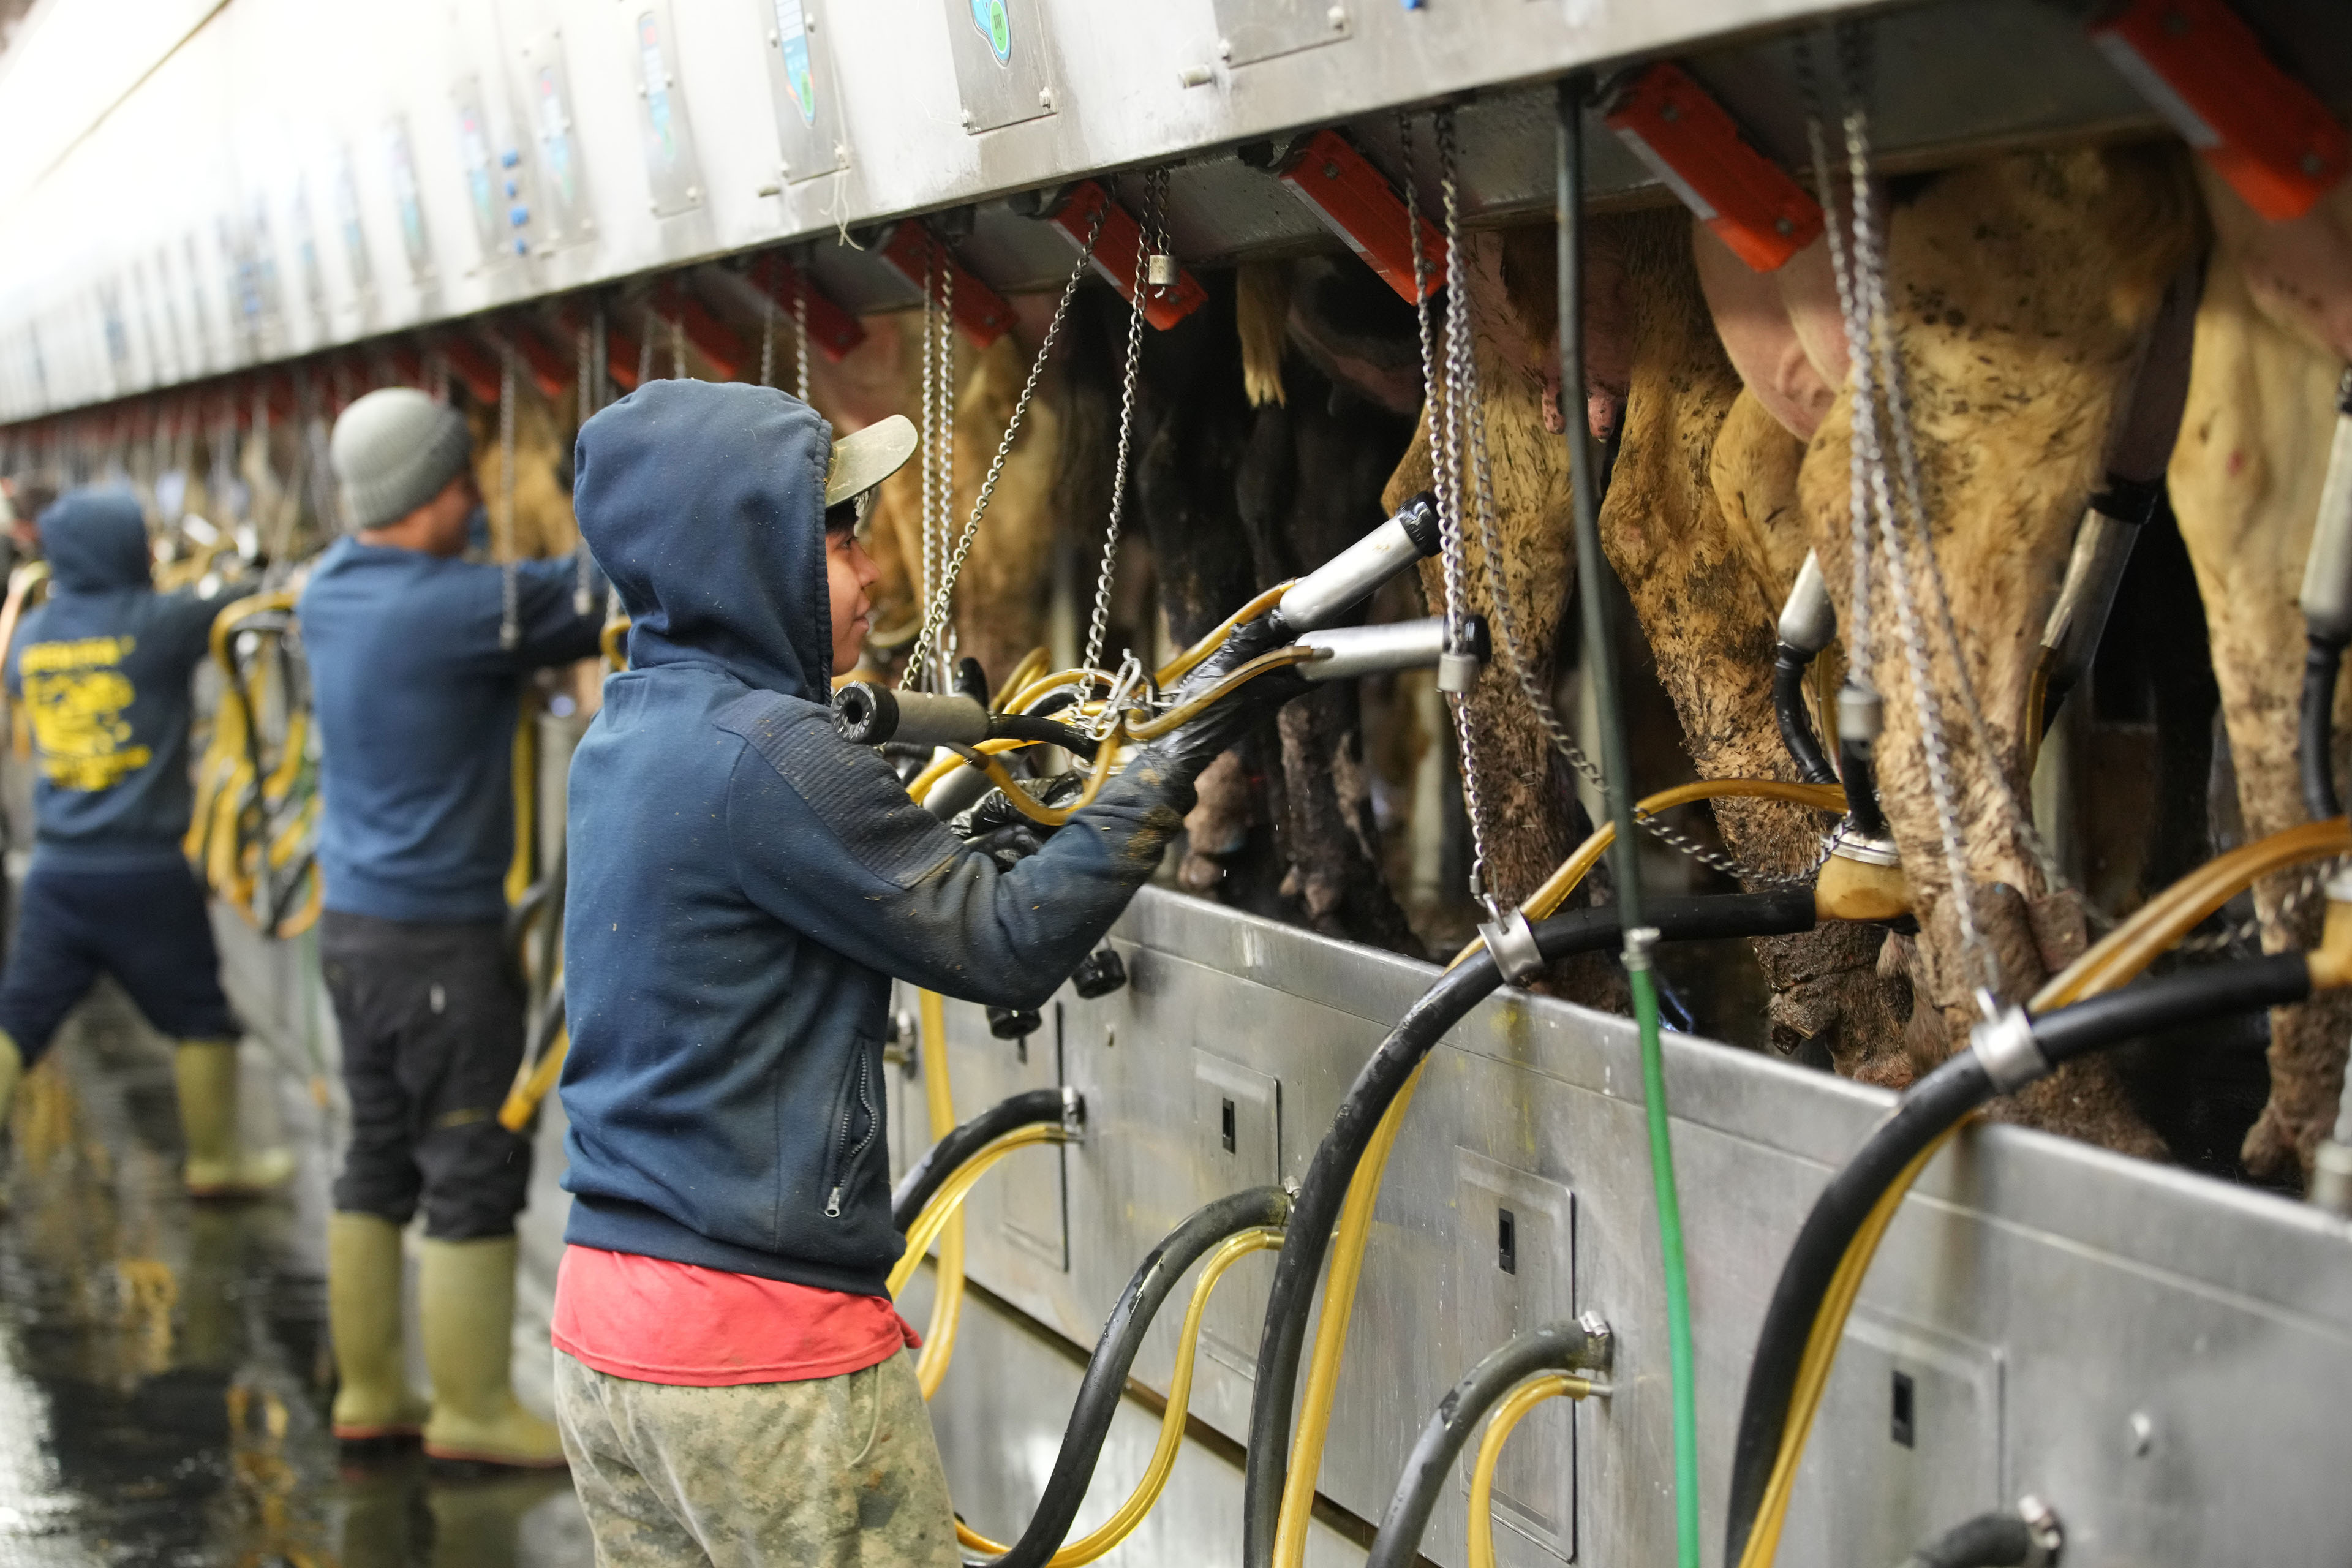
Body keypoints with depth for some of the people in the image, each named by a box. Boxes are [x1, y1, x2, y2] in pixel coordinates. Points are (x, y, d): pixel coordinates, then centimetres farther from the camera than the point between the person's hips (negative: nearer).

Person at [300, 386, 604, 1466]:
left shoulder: (331, 588, 5)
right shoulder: (463, 606, -19)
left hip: (353, 921, 8)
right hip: (438, 937, -8)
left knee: (378, 1162, 14)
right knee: (475, 1173, -1)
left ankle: (368, 1393, 20)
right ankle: (472, 1410, 5)